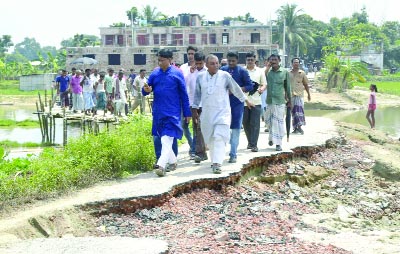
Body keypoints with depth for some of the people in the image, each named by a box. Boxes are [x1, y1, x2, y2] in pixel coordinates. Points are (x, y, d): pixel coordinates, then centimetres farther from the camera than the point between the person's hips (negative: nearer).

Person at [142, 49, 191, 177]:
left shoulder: (177, 73, -4)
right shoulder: (155, 73, 6)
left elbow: (184, 94, 0)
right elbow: (146, 89, 7)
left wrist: (187, 113, 1)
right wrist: (146, 90, -19)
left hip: (172, 113, -5)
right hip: (158, 112, 5)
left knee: (167, 140, -13)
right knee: (164, 139, 14)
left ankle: (161, 165, -20)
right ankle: (172, 161, 30)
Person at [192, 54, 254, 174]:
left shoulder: (225, 76, -2)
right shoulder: (200, 77, 5)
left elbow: (236, 89, 9)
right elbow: (197, 94, 15)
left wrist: (245, 100, 18)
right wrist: (194, 108, 17)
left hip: (222, 112, -3)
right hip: (206, 113, 3)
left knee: (219, 137, -14)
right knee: (210, 138, 10)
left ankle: (217, 164, -19)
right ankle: (214, 160, 27)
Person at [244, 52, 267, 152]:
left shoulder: (260, 71, 8)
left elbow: (264, 84, 9)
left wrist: (261, 89, -13)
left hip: (256, 101, -1)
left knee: (255, 124, -6)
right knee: (245, 123, 9)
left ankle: (254, 145, -3)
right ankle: (250, 141, 27)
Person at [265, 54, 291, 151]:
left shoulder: (285, 72, 0)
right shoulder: (267, 72, 3)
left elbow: (288, 87, 6)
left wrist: (289, 100, 8)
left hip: (280, 101, -2)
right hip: (269, 100, 2)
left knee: (279, 122, -2)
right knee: (269, 121, 10)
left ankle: (278, 143, 3)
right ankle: (271, 138, 33)